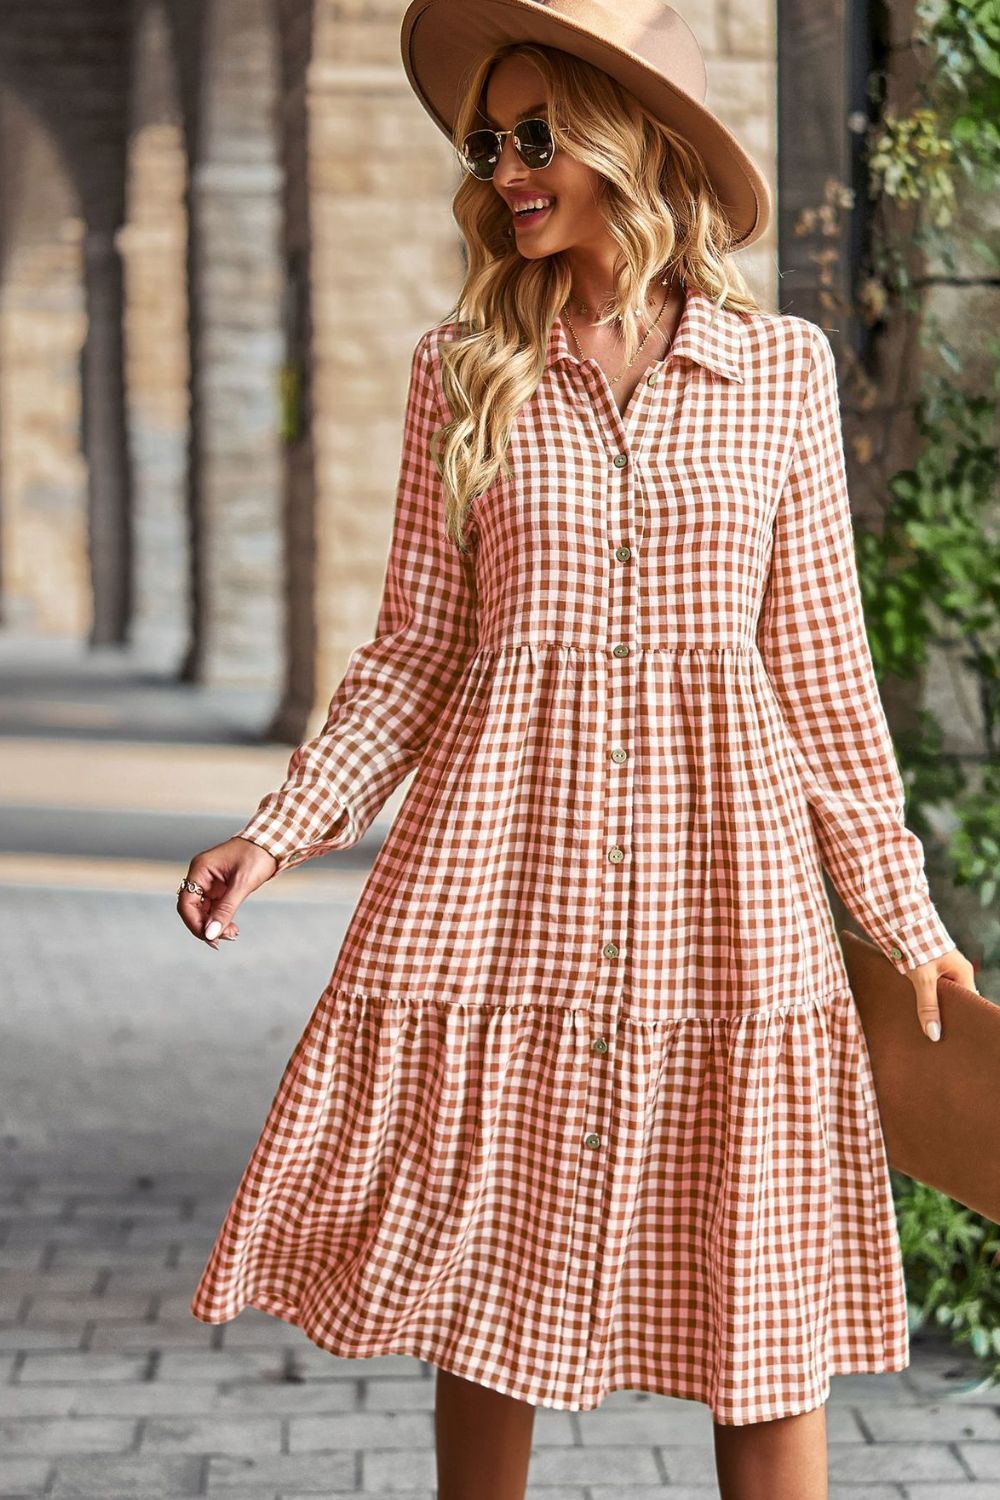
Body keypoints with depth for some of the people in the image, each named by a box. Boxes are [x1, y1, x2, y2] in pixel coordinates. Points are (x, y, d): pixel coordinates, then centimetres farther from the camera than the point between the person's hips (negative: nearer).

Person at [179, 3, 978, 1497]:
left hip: (723, 891, 0)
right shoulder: (463, 370, 5)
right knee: (484, 1291, 5)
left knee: (766, 1310, 3)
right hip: (502, 883, 1)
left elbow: (821, 666, 8)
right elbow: (417, 649, 5)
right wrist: (280, 830, -6)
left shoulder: (783, 370, 4)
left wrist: (905, 913, 10)